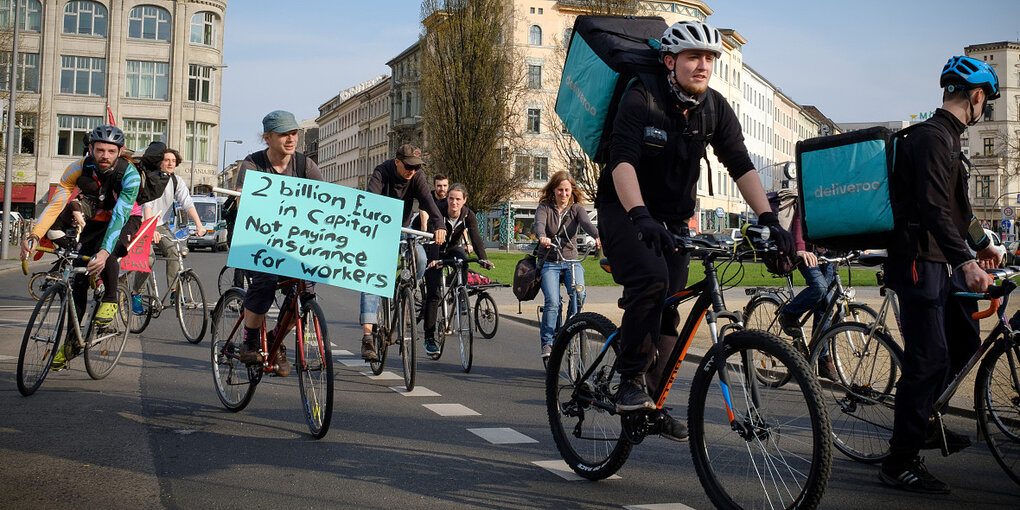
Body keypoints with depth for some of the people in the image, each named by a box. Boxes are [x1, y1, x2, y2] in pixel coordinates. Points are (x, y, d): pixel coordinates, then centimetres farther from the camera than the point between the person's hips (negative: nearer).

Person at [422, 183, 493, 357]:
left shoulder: (468, 215, -18)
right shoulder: (439, 212, -25)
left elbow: (475, 236, -30)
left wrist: (483, 258, -46)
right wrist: (433, 259, -54)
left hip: (453, 250, 2)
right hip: (435, 253, -2)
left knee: (462, 259, -35)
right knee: (433, 293, -12)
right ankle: (429, 338, -7)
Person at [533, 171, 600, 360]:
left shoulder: (576, 208, 5)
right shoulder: (544, 208, 1)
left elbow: (587, 223, -15)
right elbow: (539, 224, -20)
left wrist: (598, 236, -38)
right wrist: (542, 237, -45)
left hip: (571, 261, 1)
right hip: (549, 262, -1)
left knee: (578, 294, -25)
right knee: (552, 302, -20)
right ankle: (546, 341, -3)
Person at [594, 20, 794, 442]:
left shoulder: (715, 107, -3)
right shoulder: (642, 98, -18)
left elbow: (740, 165, -7)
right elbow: (622, 161, -31)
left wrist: (768, 219, -20)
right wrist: (640, 215, -47)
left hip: (673, 217, 5)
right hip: (625, 210, -5)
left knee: (668, 312, 3)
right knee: (651, 279, -30)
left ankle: (653, 401, 18)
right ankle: (629, 382, -19)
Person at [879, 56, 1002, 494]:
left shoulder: (945, 137, 19)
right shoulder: (933, 137, -15)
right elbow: (934, 208, -27)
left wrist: (980, 242, 41)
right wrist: (965, 261, -35)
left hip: (941, 262, 11)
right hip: (920, 263, -11)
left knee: (964, 341, 17)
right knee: (929, 360, -11)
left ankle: (923, 424, 31)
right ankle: (899, 464, -4)